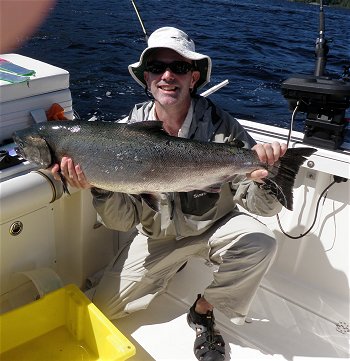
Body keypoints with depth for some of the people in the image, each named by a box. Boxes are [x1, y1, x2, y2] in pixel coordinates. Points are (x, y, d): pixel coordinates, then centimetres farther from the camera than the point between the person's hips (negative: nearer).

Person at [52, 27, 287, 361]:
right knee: (103, 309, 3)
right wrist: (99, 186, -35)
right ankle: (171, 264, 29)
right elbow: (124, 221, -15)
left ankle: (203, 311, -2)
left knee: (260, 244, -32)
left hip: (215, 226, -1)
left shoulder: (220, 126, -20)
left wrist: (263, 178, -44)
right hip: (157, 236, 2)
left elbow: (262, 206, -21)